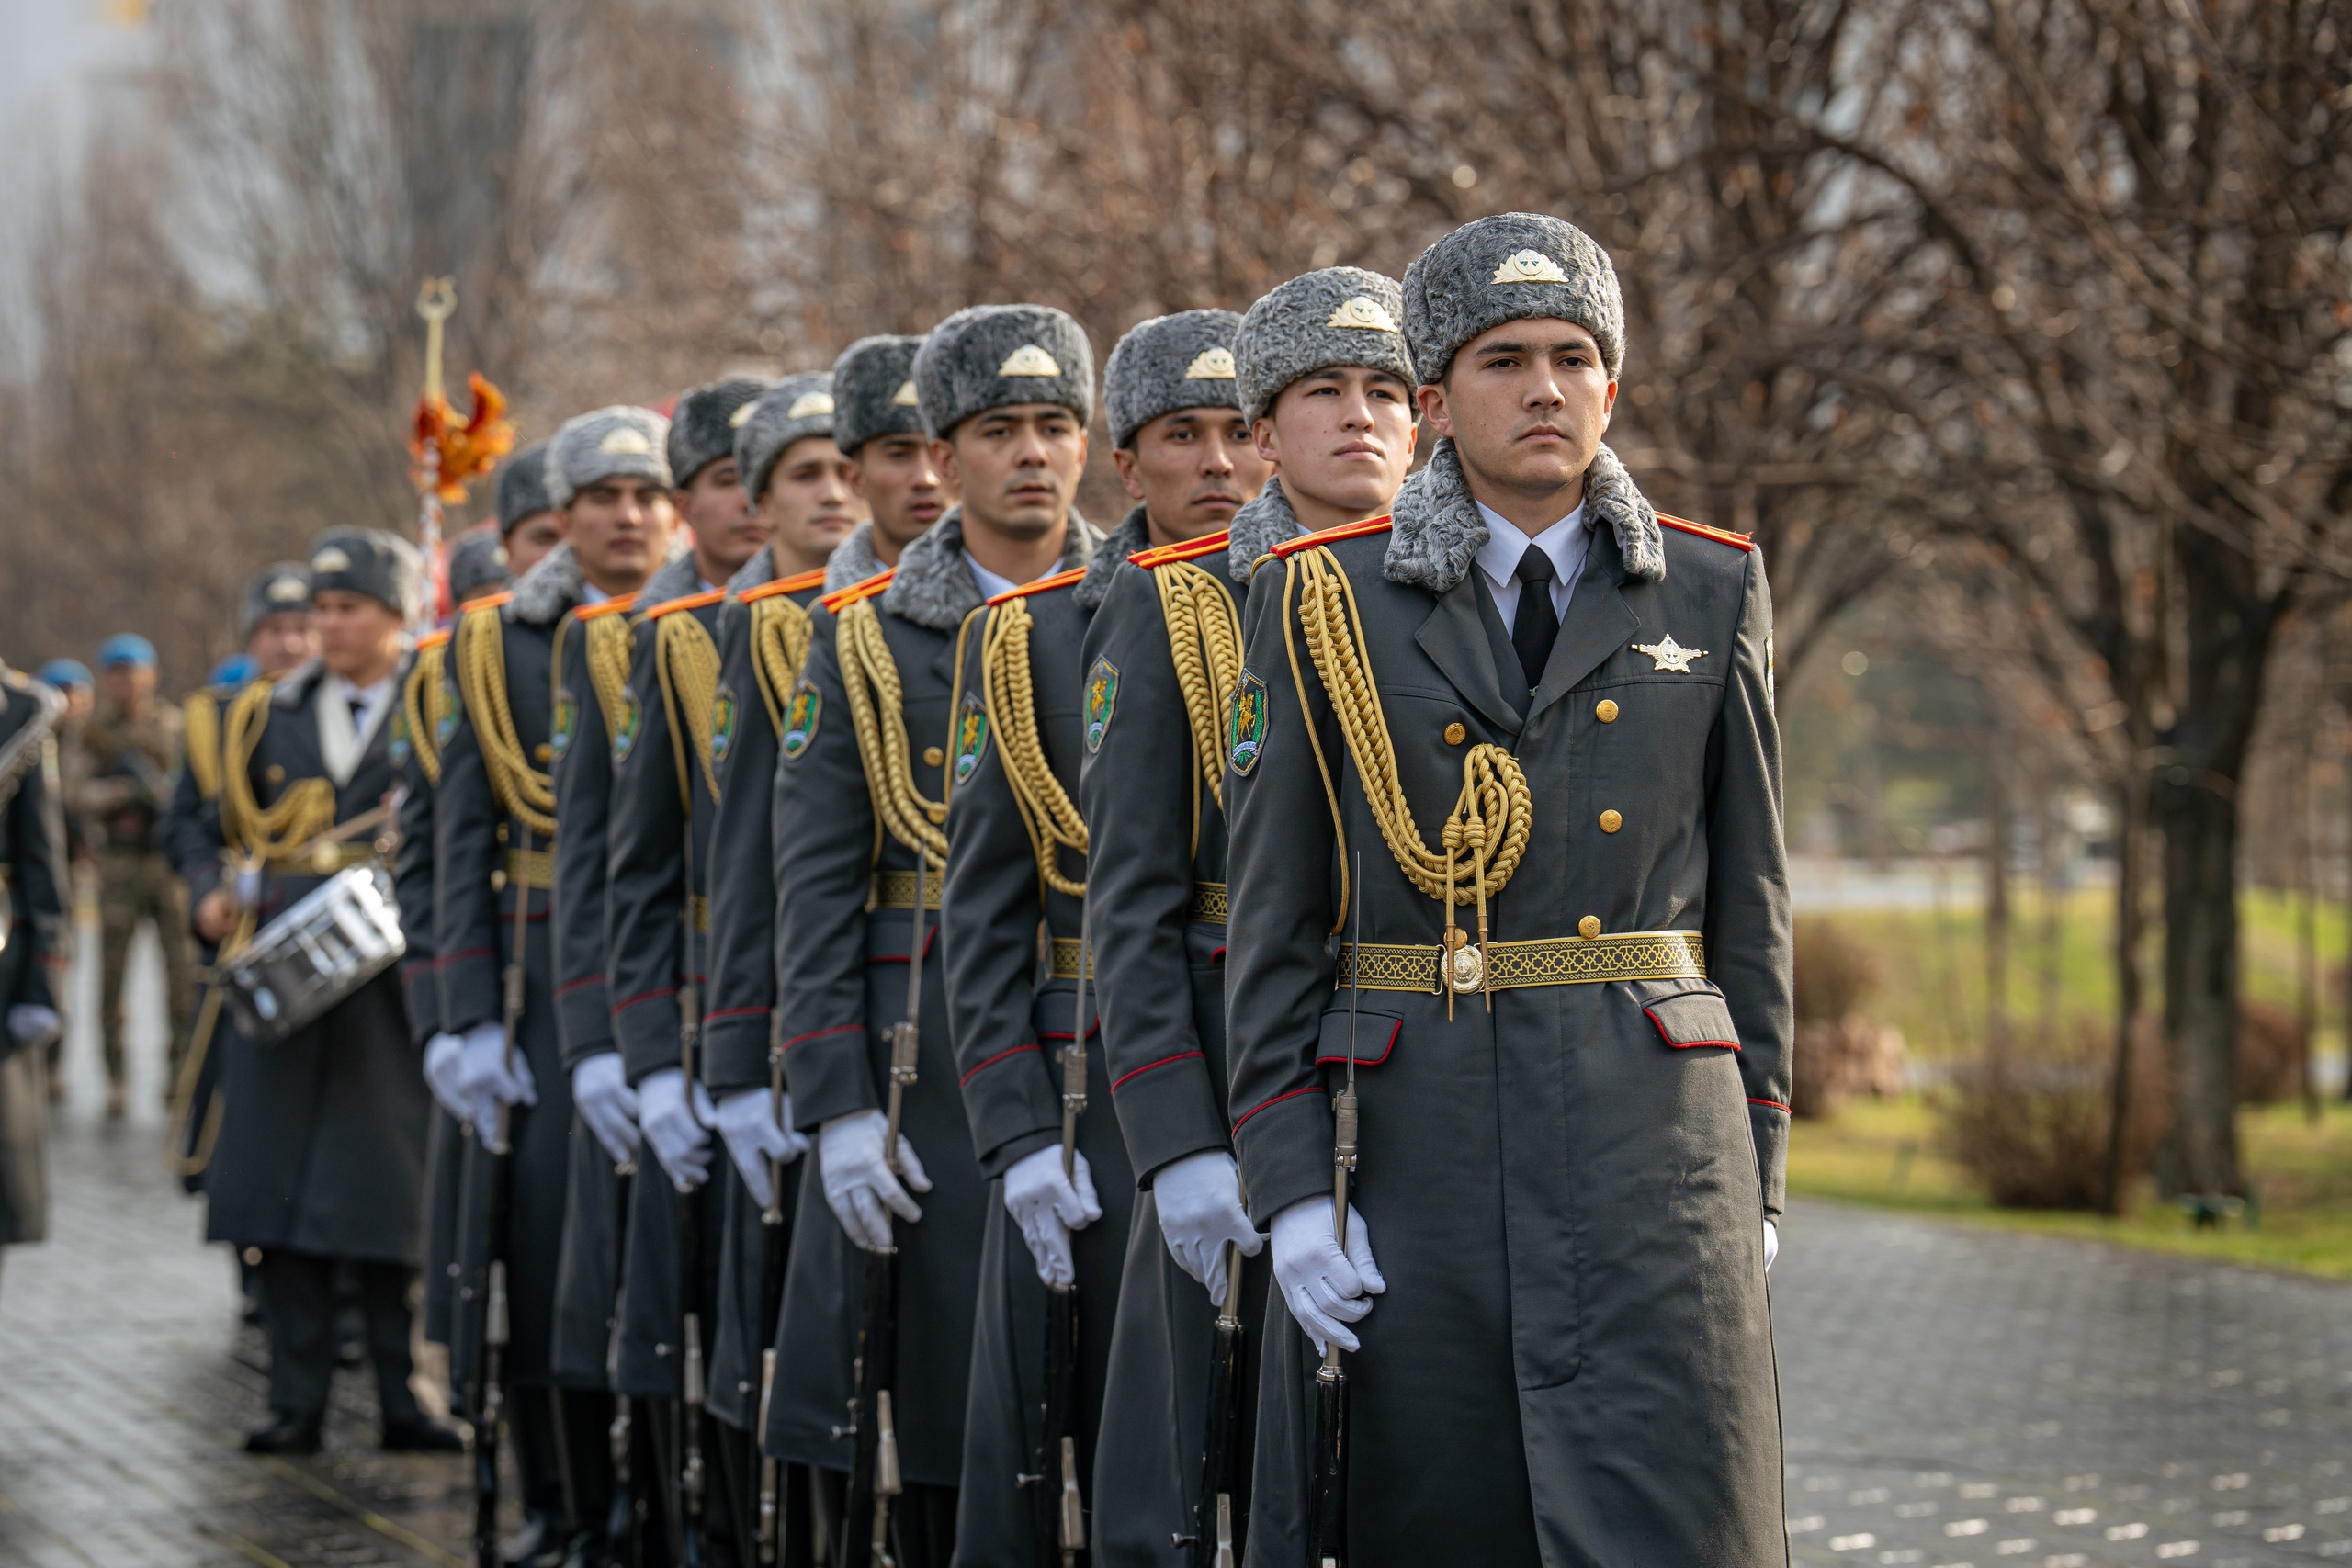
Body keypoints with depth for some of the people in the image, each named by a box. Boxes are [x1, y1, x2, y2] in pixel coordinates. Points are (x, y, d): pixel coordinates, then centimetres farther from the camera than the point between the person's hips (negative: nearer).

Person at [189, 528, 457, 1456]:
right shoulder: (267, 717, 15)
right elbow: (225, 831, 18)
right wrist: (215, 901, 1)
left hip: (395, 992, -3)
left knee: (388, 1196, -5)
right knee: (284, 1200, 2)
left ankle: (404, 1399, 3)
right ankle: (296, 1403, 7)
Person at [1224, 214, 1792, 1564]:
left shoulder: (1714, 593, 7)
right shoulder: (1325, 604, 3)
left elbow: (1751, 896, 10)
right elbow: (1272, 919, 3)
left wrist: (1760, 1172, 7)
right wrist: (1290, 1187, -4)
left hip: (1655, 1140, 0)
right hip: (1413, 1137, 0)